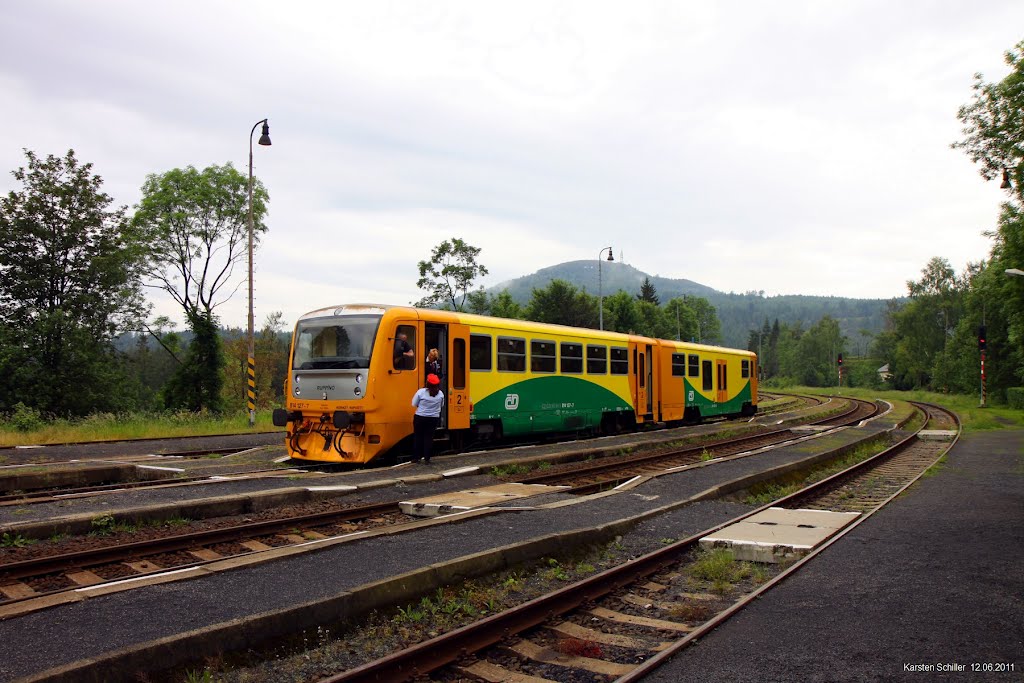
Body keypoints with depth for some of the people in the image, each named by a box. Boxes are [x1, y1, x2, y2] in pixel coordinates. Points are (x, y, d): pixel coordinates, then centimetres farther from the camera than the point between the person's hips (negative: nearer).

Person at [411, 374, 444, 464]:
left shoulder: (421, 392, -15)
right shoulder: (440, 394, -6)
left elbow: (414, 404, -6)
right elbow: (441, 405, 8)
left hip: (420, 417, -2)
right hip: (434, 419, 2)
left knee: (418, 436, 11)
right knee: (429, 437, 8)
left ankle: (416, 457, 15)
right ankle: (427, 458, 6)